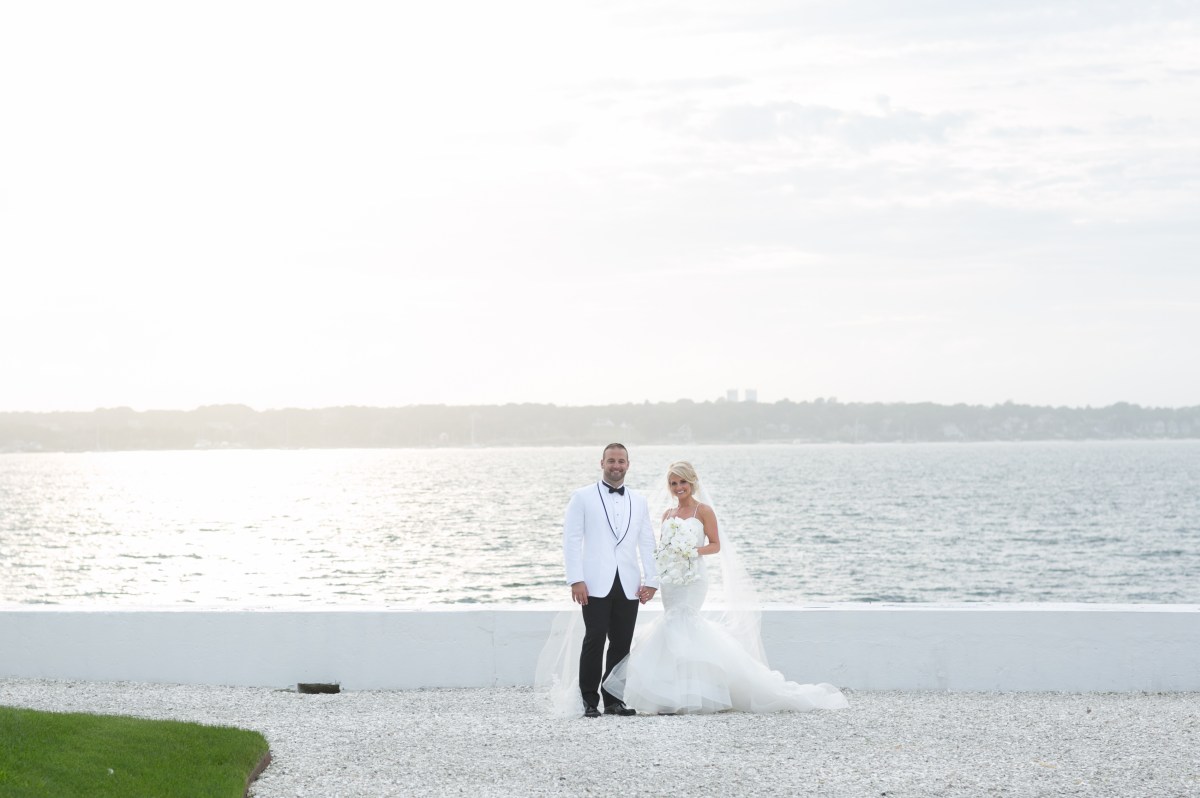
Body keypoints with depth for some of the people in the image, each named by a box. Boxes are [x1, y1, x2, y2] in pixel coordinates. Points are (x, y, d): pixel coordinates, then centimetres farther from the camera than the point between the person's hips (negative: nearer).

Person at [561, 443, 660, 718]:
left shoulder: (638, 502, 17)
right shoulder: (583, 497, 5)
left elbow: (647, 543, 15)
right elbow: (572, 540, 0)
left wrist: (651, 580, 5)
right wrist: (576, 580, -9)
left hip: (629, 587, 4)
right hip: (596, 585, -4)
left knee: (622, 644, 2)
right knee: (594, 641, -9)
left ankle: (613, 699, 9)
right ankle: (590, 700, -3)